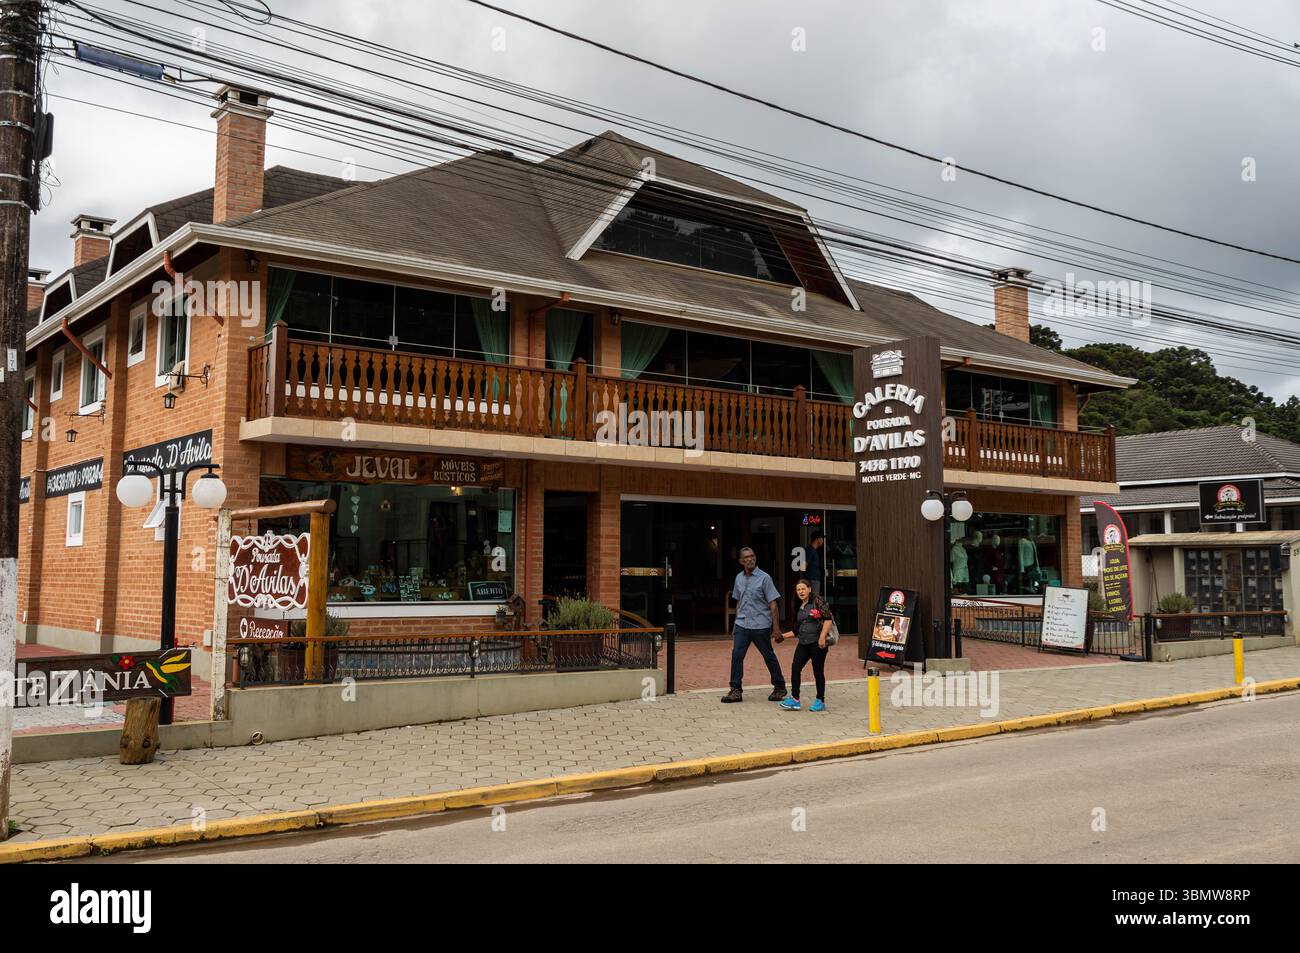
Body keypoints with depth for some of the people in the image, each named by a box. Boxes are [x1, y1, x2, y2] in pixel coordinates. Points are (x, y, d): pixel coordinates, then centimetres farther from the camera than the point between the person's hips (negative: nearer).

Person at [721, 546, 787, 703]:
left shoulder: (764, 578, -8)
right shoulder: (739, 578, 9)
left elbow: (773, 604, -8)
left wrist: (776, 629, -12)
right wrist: (736, 625, 18)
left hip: (761, 626, -4)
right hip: (742, 626, 4)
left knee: (769, 657, 7)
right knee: (736, 655, -7)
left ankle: (779, 687, 23)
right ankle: (736, 690, -2)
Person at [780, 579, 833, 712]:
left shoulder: (818, 601, -4)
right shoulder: (799, 608, 18)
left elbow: (828, 619, -13)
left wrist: (822, 637, -19)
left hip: (817, 643, -7)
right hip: (803, 643, 7)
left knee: (818, 671, 0)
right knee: (795, 667, -5)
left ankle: (821, 701, 11)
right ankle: (794, 699, -1)